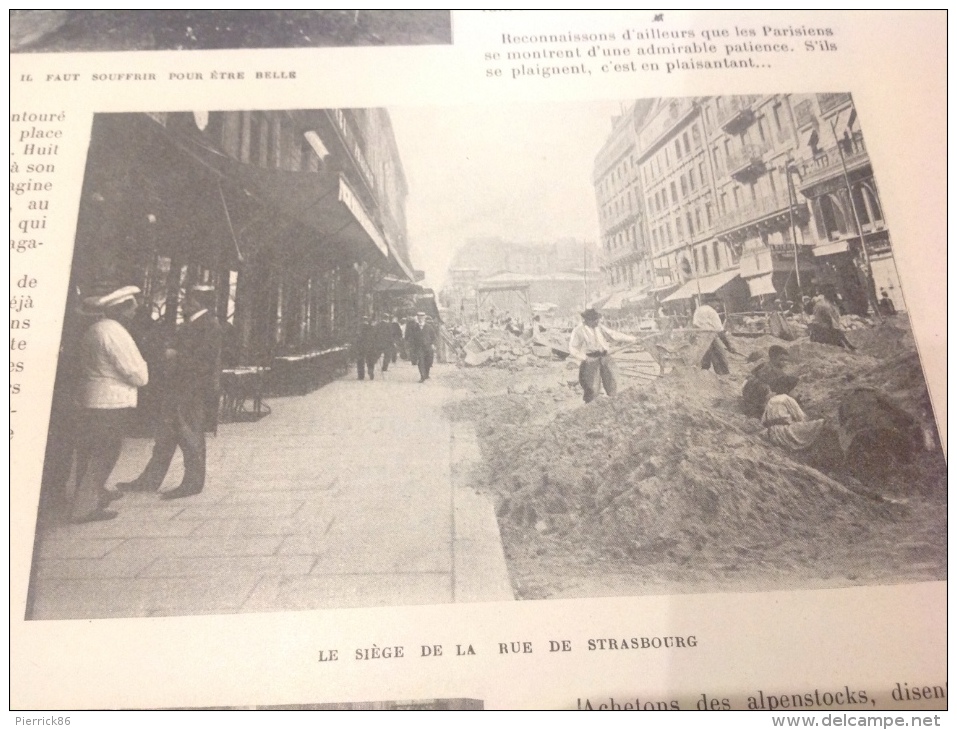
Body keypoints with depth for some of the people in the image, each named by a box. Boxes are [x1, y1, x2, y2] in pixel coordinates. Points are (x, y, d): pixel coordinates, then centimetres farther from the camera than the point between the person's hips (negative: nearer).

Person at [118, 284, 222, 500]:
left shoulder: (211, 326, -13)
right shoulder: (188, 325, 17)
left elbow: (204, 361, -19)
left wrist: (176, 357, -15)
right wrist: (169, 354, 5)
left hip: (194, 392, -10)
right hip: (176, 389, 10)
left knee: (191, 439, -1)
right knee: (165, 437, 14)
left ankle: (193, 483, 10)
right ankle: (150, 480, 22)